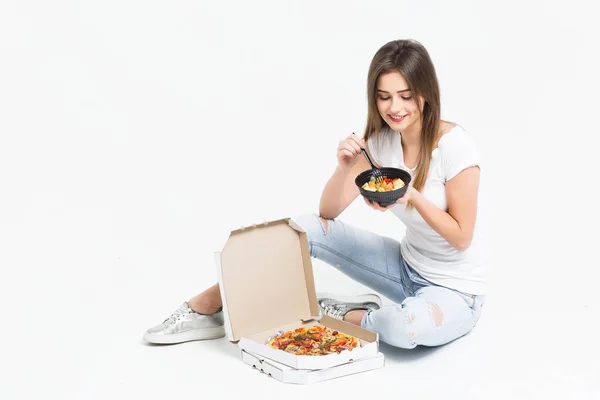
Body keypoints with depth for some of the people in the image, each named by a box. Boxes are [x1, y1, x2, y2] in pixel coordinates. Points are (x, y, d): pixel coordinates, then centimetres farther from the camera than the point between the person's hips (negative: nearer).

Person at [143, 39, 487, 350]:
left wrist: (413, 197, -30)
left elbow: (462, 237, -16)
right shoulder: (381, 141, -5)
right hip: (408, 268, 5)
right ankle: (205, 308, -5)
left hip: (455, 290, -5)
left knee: (407, 326, -41)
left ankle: (342, 314, -7)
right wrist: (344, 168, -23)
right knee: (308, 227, -14)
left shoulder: (455, 145, -22)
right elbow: (328, 212, -5)